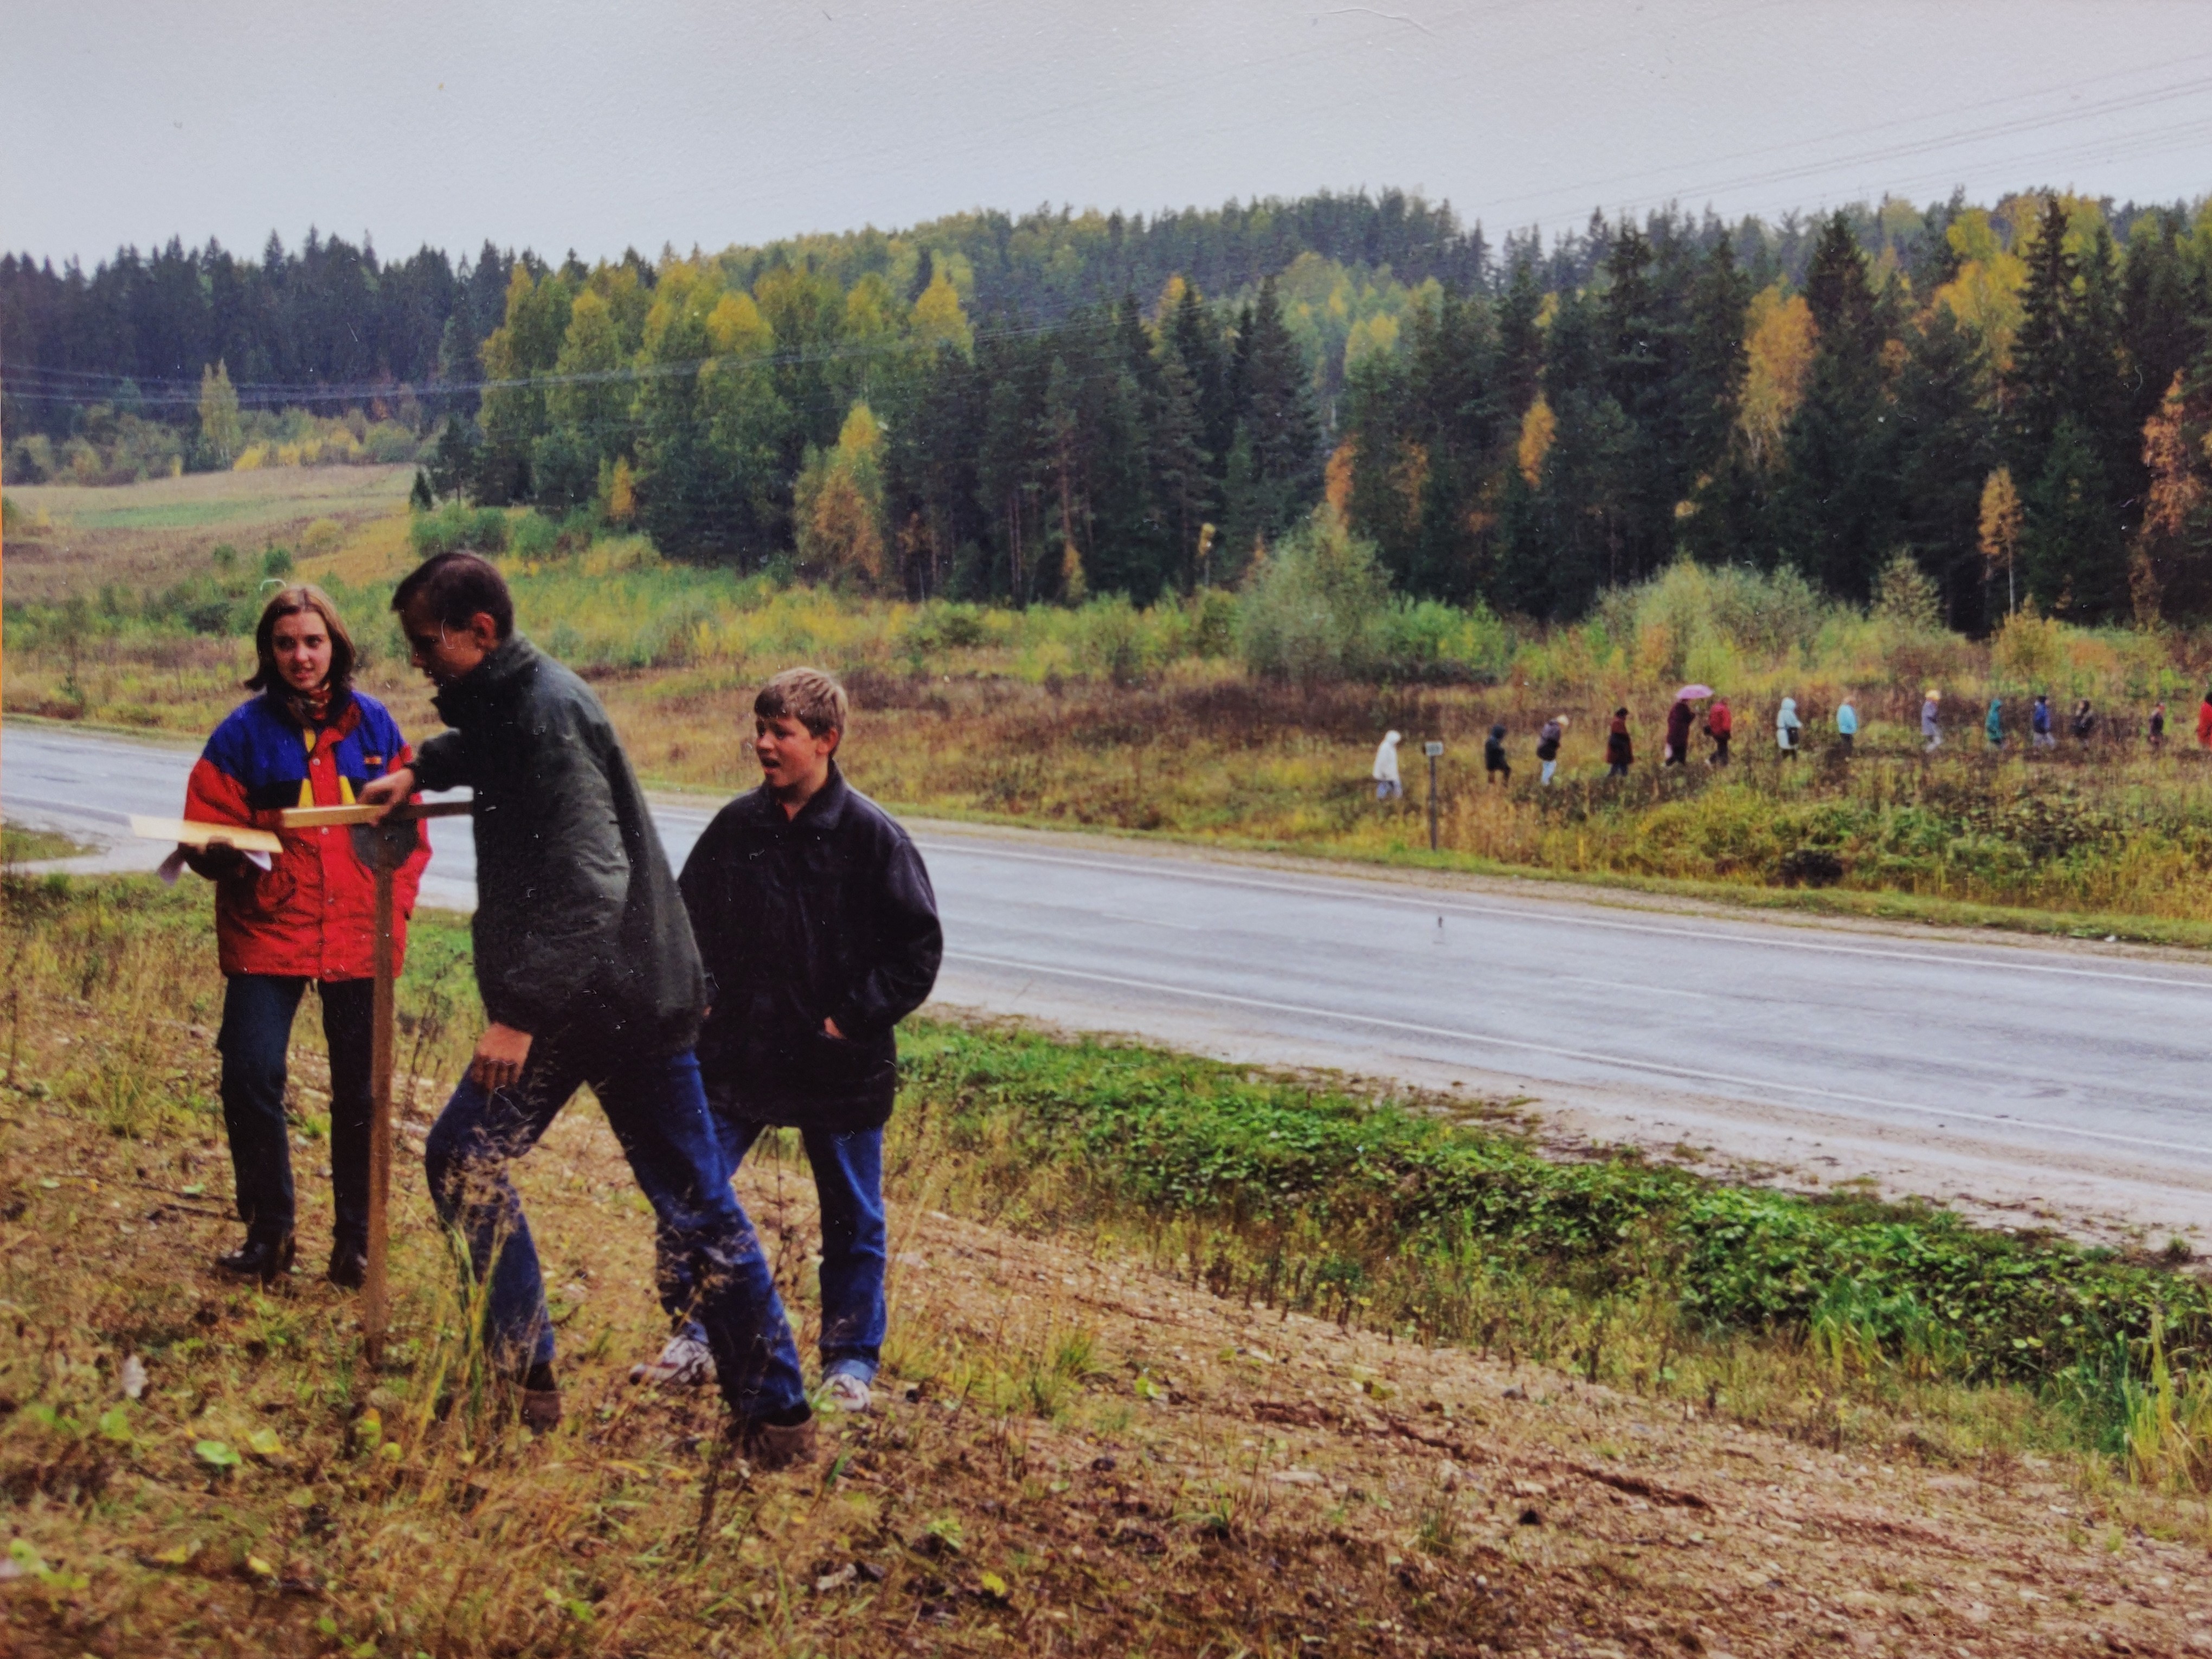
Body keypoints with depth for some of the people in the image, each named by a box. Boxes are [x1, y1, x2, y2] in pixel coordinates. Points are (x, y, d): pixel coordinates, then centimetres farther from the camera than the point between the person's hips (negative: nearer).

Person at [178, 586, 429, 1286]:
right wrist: (222, 855, -21)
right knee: (250, 1078, -10)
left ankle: (354, 1241, 21)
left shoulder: (373, 724, 4)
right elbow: (206, 825, 1)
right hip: (267, 933, -1)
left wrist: (394, 911, -1)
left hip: (357, 939, 1)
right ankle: (268, 1233, 10)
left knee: (358, 1094, 7)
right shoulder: (245, 730, -1)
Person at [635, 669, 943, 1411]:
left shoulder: (871, 836, -9)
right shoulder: (736, 826, 2)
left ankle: (850, 1362, 24)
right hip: (737, 1054, 3)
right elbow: (687, 914, 16)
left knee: (852, 1218, 9)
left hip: (840, 1065, -3)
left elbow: (919, 946, -6)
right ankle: (695, 1341, 18)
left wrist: (856, 1019, -11)